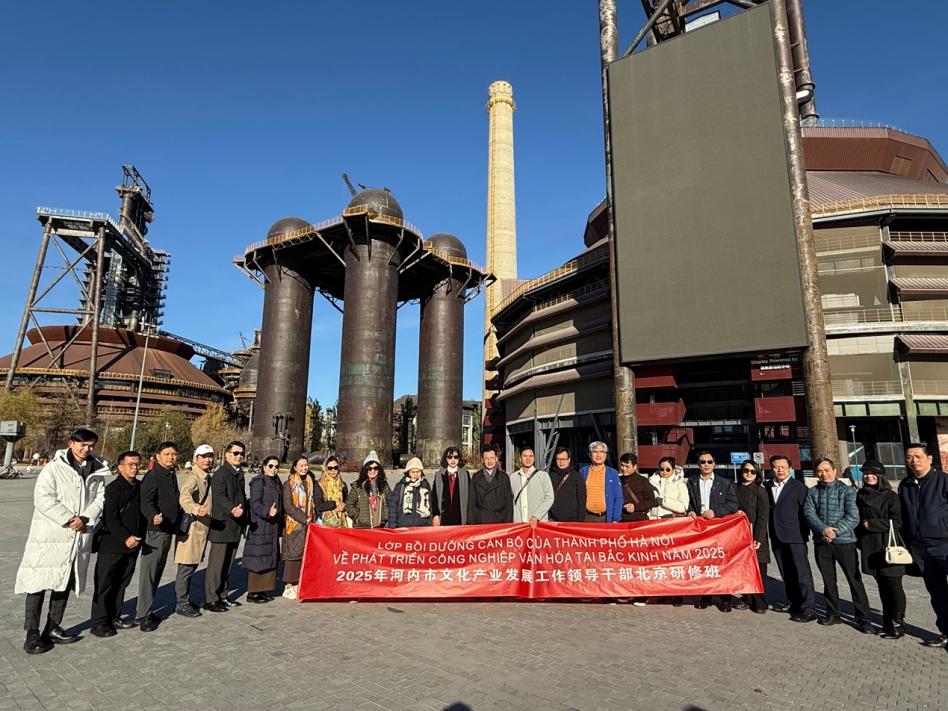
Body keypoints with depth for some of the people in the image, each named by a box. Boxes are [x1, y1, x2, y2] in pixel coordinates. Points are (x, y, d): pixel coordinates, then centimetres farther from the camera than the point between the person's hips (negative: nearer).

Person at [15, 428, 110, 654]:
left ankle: (53, 628, 27)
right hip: (50, 536, -5)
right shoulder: (53, 468, -7)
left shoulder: (98, 472, 5)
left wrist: (84, 518, -15)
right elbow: (43, 499, -14)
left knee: (65, 583, 14)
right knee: (38, 583, -1)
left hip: (80, 537, 5)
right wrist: (69, 519, -16)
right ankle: (32, 634, 9)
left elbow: (101, 498, 1)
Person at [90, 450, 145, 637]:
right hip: (112, 545, -6)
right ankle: (99, 622, 12)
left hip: (132, 545, 6)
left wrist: (138, 537, 9)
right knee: (104, 583, 2)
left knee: (121, 583, 15)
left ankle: (114, 617, 27)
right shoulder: (113, 488, -11)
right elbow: (111, 518, -18)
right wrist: (125, 537, -22)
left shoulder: (140, 487, 9)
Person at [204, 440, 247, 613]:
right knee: (216, 564, -1)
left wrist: (242, 511, 18)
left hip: (235, 527, 8)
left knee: (227, 564, 15)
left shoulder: (239, 474, 15)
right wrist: (232, 509, -41)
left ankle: (222, 596, 25)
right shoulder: (220, 474, -12)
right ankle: (210, 600, 8)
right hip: (222, 526, -8)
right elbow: (219, 496, -27)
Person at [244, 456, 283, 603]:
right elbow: (255, 503, -19)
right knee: (258, 559, -4)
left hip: (272, 527, 9)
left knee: (270, 559, 12)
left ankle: (264, 589, 20)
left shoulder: (276, 482, 15)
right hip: (259, 526, -9)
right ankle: (252, 593, 3)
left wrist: (278, 515, 14)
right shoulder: (259, 481, -10)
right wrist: (267, 512, -31)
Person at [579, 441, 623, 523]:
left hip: (606, 518, 0)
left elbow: (618, 498, 5)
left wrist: (616, 519, -3)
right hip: (587, 517, 0)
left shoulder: (613, 473, 6)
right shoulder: (583, 472, 7)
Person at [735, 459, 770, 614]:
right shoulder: (735, 490, 9)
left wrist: (758, 538, -13)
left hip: (755, 536, -3)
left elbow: (763, 516, -7)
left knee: (758, 570, 2)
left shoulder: (760, 491, -1)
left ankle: (760, 603, 12)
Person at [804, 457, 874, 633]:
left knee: (855, 580, -1)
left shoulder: (847, 491, -2)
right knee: (828, 580, 13)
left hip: (844, 541, -3)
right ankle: (833, 614, 26)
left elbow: (853, 517, -10)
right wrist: (823, 529, -20)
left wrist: (835, 531, -18)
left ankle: (863, 619, 9)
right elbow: (809, 513, -4)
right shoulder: (813, 492, 8)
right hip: (821, 543, 3)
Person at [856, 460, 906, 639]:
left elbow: (896, 522, -11)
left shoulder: (890, 496, -6)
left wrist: (872, 524, -13)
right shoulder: (860, 495, 8)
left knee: (893, 585, 0)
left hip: (888, 547, -5)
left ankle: (898, 624, 10)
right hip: (870, 548, 5)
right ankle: (888, 623, 21)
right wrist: (859, 540, 7)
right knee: (882, 586, 13)